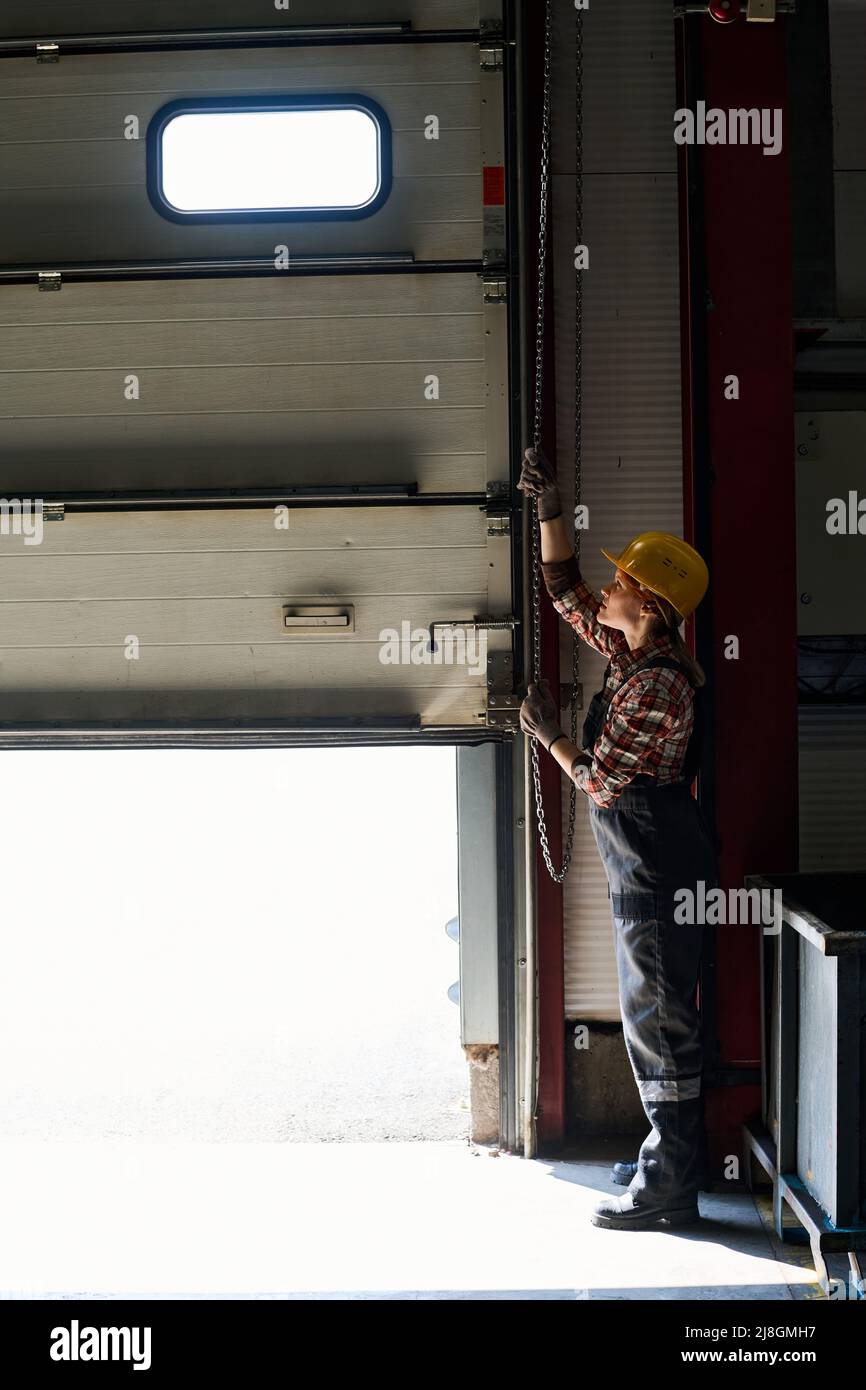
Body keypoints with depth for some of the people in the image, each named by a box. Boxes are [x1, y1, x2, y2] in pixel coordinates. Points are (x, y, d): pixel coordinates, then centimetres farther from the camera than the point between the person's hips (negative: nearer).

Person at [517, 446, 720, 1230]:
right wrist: (550, 513, 9)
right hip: (647, 868, 10)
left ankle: (669, 1186, 8)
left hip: (659, 871, -10)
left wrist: (549, 735, -4)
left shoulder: (659, 684, -22)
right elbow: (566, 591, 18)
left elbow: (600, 781, -19)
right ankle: (679, 1153, 31)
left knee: (658, 1018, -2)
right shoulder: (630, 651, 6)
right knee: (661, 1014, 18)